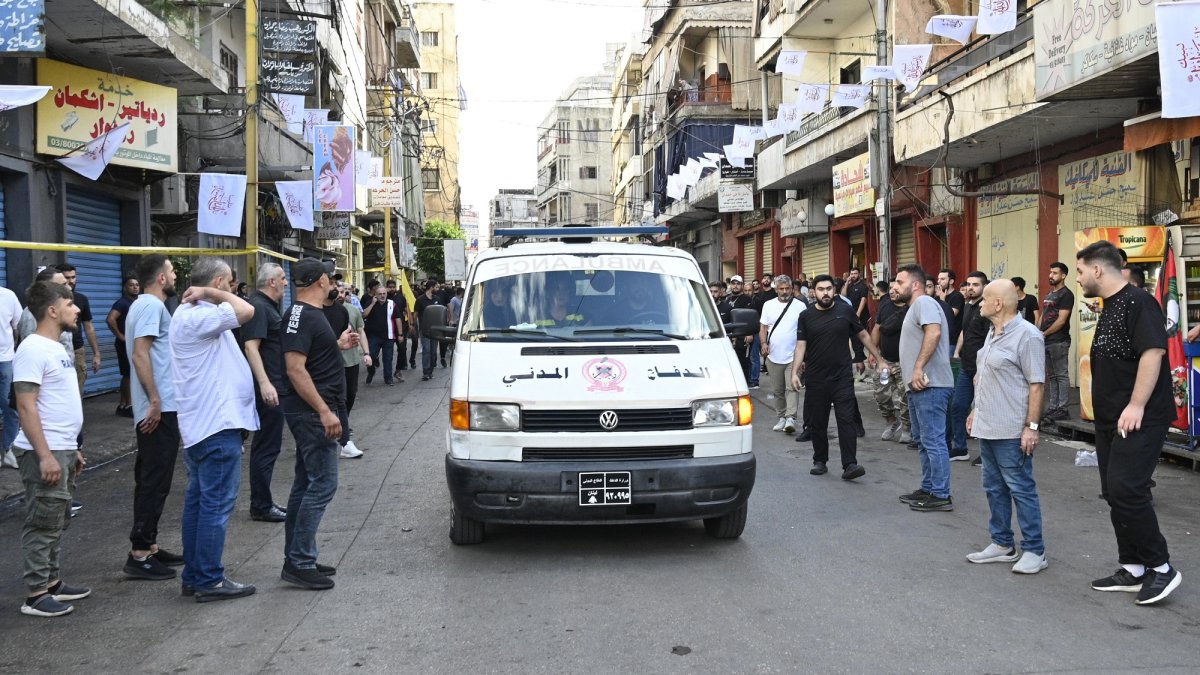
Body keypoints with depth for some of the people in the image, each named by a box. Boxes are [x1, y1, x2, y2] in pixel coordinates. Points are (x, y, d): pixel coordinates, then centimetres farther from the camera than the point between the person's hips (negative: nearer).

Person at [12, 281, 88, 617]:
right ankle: (35, 595, 4)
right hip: (45, 454, -10)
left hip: (63, 451, 10)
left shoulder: (54, 348, 14)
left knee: (57, 522, 16)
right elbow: (26, 406, -20)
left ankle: (52, 582, 25)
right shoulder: (33, 349, -15)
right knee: (43, 525, -3)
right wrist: (45, 455, -23)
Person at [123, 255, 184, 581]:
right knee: (154, 483, -6)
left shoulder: (146, 304, 18)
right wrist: (155, 401, -23)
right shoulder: (151, 305, -13)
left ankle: (149, 546, 23)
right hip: (160, 409, -11)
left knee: (151, 481, 15)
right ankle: (140, 554, -2)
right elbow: (140, 354, -22)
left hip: (159, 408, 11)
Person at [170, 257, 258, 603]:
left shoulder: (190, 314, 16)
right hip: (217, 424, -11)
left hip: (201, 424, 11)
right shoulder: (197, 316, -17)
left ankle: (194, 576, 23)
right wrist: (209, 293, -19)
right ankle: (209, 581, 2)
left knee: (198, 501, 15)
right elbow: (245, 311, -30)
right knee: (217, 504, -5)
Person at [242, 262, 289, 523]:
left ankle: (263, 501, 24)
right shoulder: (257, 306, -15)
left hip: (273, 386, 11)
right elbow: (251, 346, -23)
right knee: (267, 447, -4)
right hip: (267, 388, -11)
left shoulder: (268, 306, 16)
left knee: (267, 445, 15)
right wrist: (265, 383, -30)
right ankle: (261, 507, 4)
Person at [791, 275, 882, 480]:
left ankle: (849, 464, -9)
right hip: (815, 379, 1)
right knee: (817, 422, 10)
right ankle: (819, 461, 24)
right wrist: (795, 372, -10)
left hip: (842, 377, -1)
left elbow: (863, 335, 11)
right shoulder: (806, 316, 2)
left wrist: (878, 357, 13)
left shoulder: (845, 311, 1)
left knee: (846, 420, -8)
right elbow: (800, 346, 0)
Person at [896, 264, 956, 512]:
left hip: (930, 386, -12)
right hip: (919, 386, 12)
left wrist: (919, 368, -28)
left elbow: (934, 332, -28)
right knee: (924, 440, 17)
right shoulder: (915, 306, 22)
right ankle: (928, 488, 25)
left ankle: (941, 495, -3)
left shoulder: (923, 302, -12)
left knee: (933, 441, -7)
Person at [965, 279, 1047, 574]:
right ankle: (1002, 544, 25)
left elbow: (1036, 384, -17)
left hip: (1011, 431, -9)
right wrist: (976, 411, 20)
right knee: (994, 488, 14)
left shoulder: (1026, 335, -15)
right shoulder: (992, 332, 13)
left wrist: (1031, 426, -19)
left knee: (1021, 489, 0)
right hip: (987, 427, 9)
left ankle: (1034, 550, 9)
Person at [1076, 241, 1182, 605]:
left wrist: (1136, 406, -26)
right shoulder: (1110, 308, 16)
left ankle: (1161, 567, 1)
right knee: (1115, 493, 11)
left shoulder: (1138, 302, -14)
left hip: (1138, 420, -10)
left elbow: (1153, 352, -23)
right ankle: (1133, 570, 20)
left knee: (1126, 490, -13)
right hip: (1110, 420, 10)